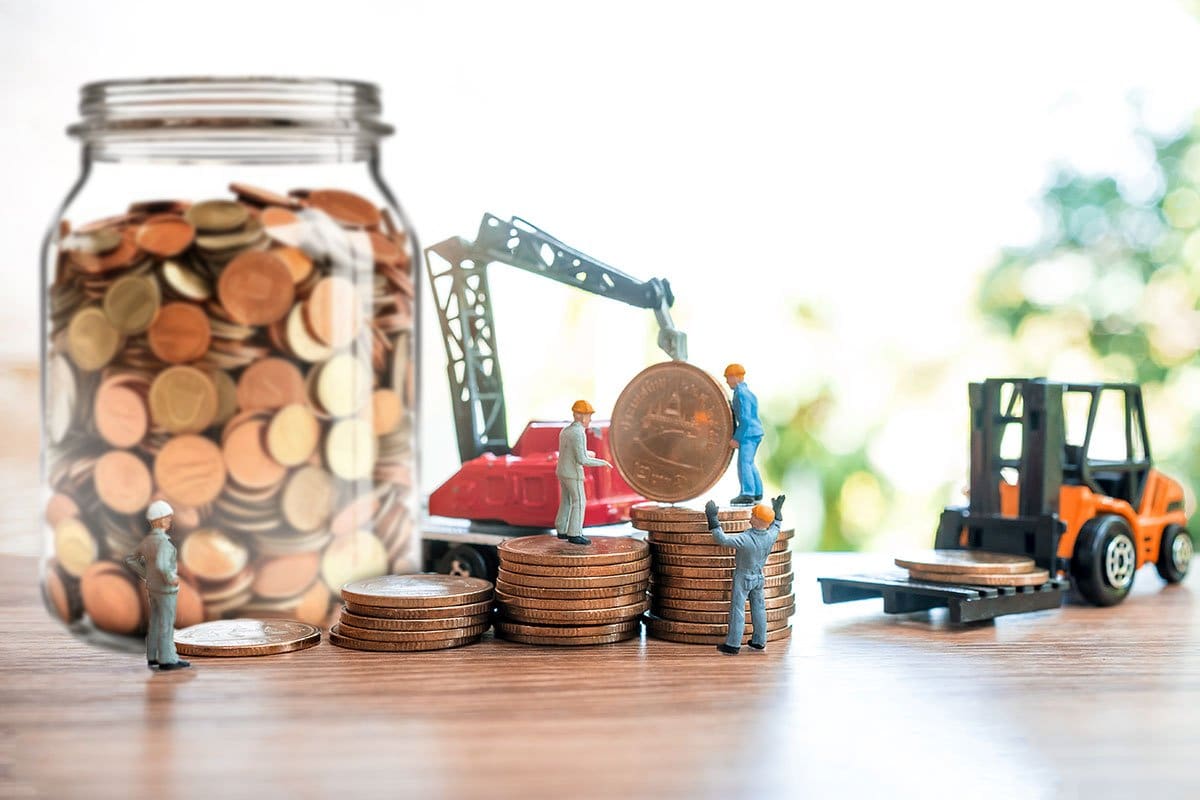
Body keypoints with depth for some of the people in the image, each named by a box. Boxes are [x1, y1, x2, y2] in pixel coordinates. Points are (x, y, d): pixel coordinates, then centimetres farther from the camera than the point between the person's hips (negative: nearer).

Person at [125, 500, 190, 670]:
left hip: (153, 588, 8)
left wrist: (147, 576, 15)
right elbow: (161, 564, -40)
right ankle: (167, 660, 4)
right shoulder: (163, 542, -24)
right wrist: (171, 578, -22)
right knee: (167, 624, -1)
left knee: (156, 623, 14)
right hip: (165, 590, -8)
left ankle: (154, 657, 20)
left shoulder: (147, 540, 5)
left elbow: (130, 560, 13)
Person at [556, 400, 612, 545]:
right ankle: (574, 535, 1)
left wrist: (585, 453, 32)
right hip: (573, 474, -9)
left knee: (566, 502, 17)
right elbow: (582, 461, -25)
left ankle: (562, 531, 22)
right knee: (579, 503, -1)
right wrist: (602, 462, -14)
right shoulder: (578, 434, -23)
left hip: (562, 472, 9)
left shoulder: (565, 431, 7)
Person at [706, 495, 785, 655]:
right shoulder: (771, 536, -14)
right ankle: (759, 641, 25)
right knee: (758, 608, 16)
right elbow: (775, 526, 10)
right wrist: (777, 510, 21)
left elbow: (722, 539, -34)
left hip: (743, 578, -6)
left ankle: (733, 645, 7)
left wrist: (712, 518, -31)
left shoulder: (746, 539, -34)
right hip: (759, 576, 6)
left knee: (737, 610, 2)